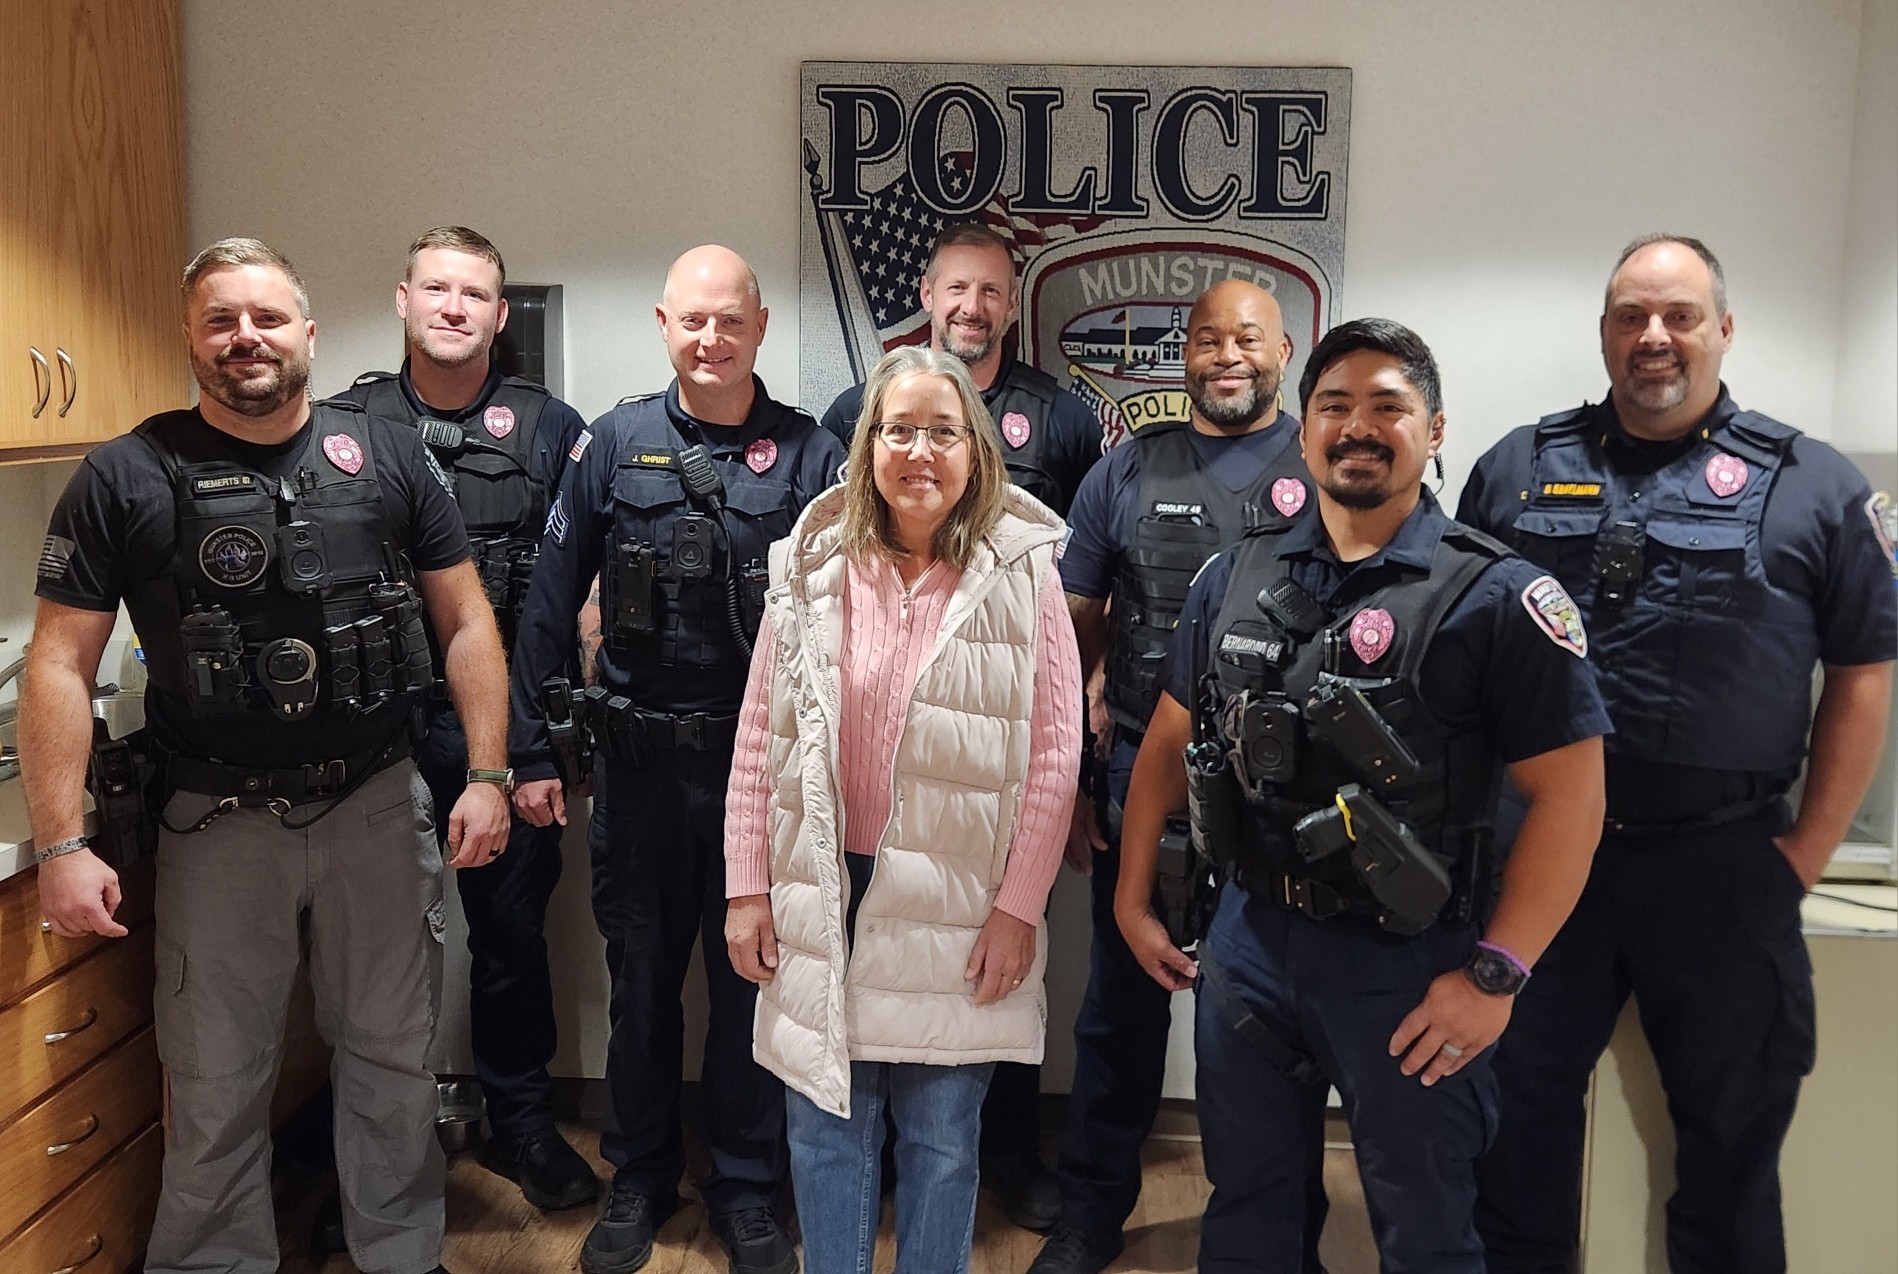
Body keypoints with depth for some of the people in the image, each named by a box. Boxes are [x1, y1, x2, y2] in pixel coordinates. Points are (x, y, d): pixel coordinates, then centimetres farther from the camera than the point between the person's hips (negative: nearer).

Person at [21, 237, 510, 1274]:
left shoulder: (388, 457, 1)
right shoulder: (125, 479, -3)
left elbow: (465, 622, 4)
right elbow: (60, 664, -4)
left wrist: (486, 775, -3)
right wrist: (60, 846, -9)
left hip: (378, 807, 1)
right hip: (220, 824, -1)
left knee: (393, 1061, 14)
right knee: (215, 1087, 11)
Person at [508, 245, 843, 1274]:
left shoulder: (810, 455, -2)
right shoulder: (614, 444, 0)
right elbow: (548, 604, 1)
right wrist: (530, 753, -2)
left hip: (766, 764, -1)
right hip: (640, 764, 1)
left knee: (752, 978, 11)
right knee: (642, 977, 14)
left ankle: (746, 1191, 29)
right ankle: (639, 1180, 34)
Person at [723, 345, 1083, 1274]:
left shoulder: (1021, 577, -5)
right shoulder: (811, 570, 0)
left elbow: (1053, 753, -6)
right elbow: (759, 740, 3)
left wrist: (1017, 906, -9)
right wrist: (747, 889, 1)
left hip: (957, 907, -2)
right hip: (825, 893, 2)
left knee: (942, 1139, 11)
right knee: (827, 1127, 13)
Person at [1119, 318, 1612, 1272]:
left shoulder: (1496, 596, -11)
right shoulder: (1236, 577, 4)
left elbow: (1569, 791, -13)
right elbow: (1169, 742, 12)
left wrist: (1496, 974, -16)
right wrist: (1132, 899, 10)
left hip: (1407, 966, -4)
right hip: (1246, 943, 4)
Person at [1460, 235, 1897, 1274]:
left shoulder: (1812, 485, 2)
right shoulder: (1519, 469, 6)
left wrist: (1806, 852, -1)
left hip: (1726, 864, -1)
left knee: (1733, 1128, 14)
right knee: (1519, 1109, 13)